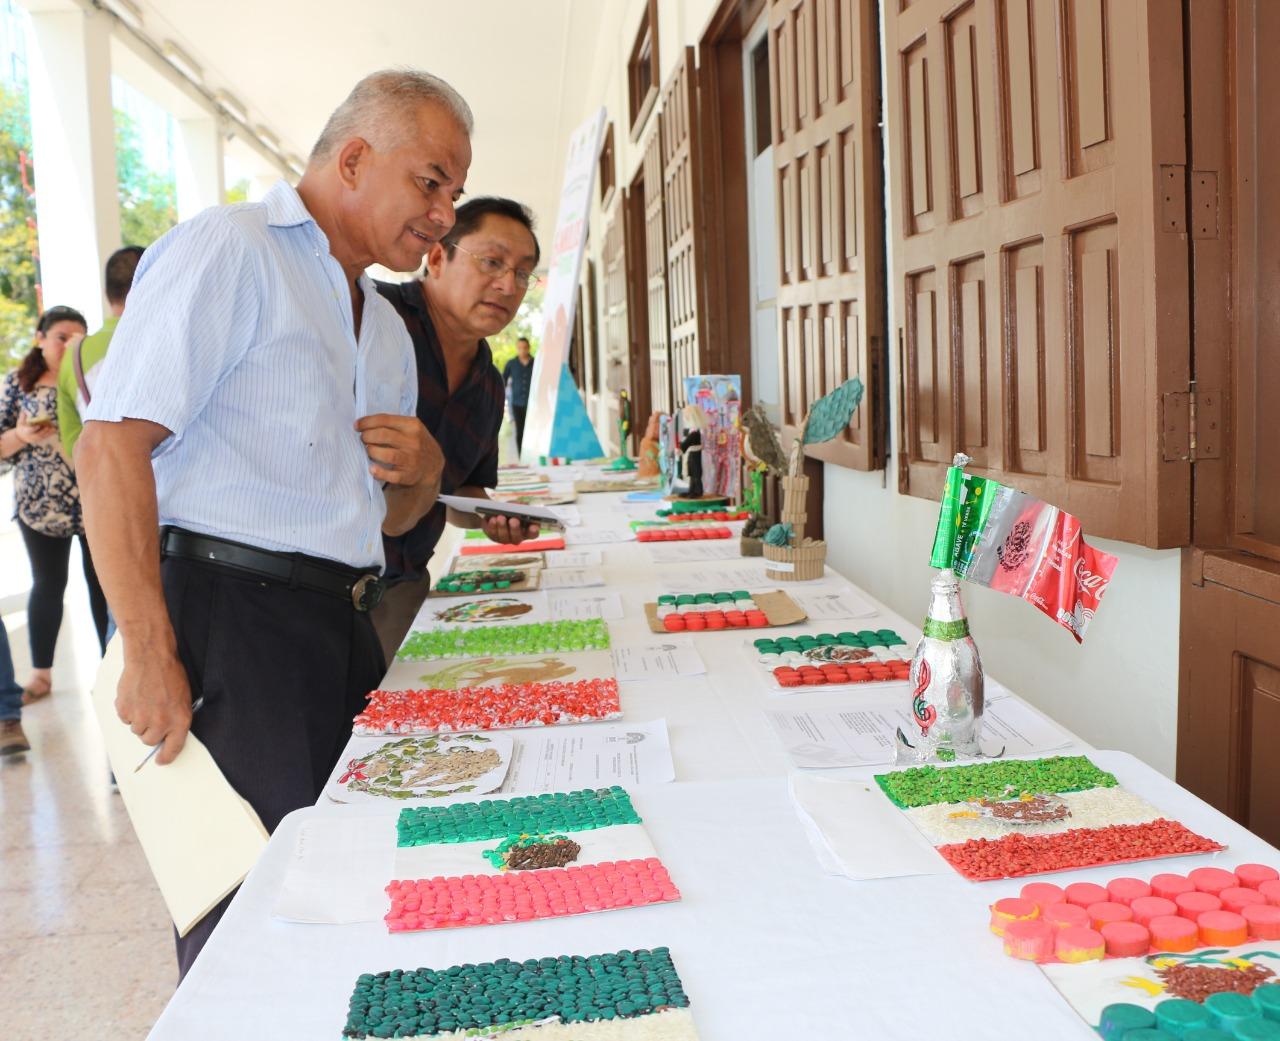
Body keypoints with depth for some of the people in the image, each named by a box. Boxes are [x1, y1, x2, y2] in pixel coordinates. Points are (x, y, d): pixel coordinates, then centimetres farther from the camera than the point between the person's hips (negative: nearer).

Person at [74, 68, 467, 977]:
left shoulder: (386, 328, 21)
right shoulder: (229, 250, -5)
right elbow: (112, 445, -16)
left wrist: (423, 475, 3)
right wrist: (151, 656, -21)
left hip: (342, 626, 8)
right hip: (232, 611, -8)